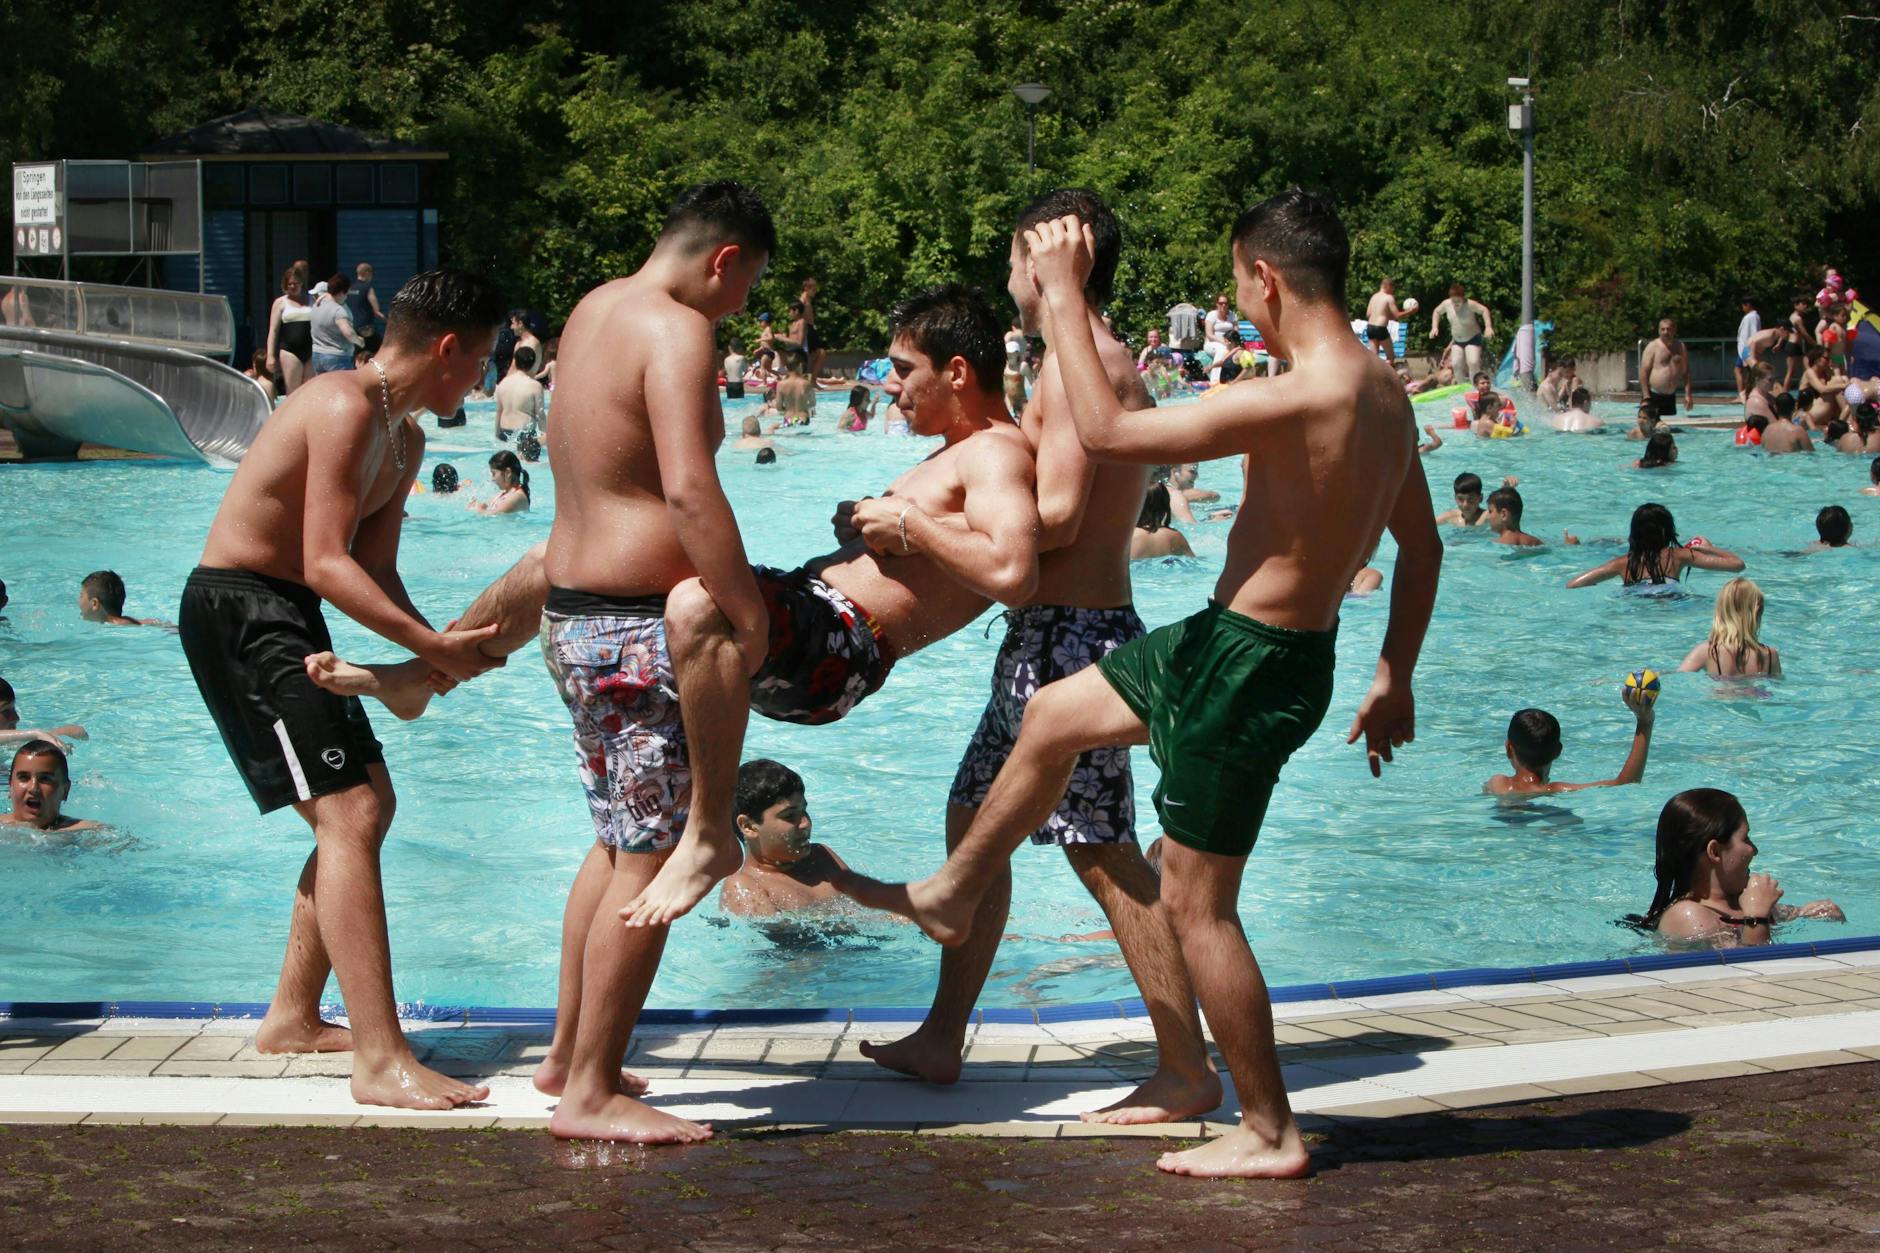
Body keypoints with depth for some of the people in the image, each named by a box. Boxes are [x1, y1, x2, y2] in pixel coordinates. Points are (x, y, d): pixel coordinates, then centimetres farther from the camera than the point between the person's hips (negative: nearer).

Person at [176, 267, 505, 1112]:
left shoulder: (405, 438, 14)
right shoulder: (345, 408, -19)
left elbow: (373, 568, 11)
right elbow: (327, 565, -25)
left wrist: (436, 648, -7)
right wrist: (432, 645, -26)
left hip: (285, 617, 11)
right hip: (237, 608, -11)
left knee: (367, 804, 19)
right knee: (347, 813, -19)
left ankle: (294, 1017, 29)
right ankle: (381, 1061, -23)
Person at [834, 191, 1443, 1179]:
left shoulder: (1292, 401, -28)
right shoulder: (1384, 391, 1)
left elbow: (1104, 431, -24)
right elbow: (1422, 549, 12)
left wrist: (1062, 293, -15)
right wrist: (1394, 680, 22)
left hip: (1249, 669, -9)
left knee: (1197, 907, 3)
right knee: (1054, 716, 25)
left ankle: (1270, 1134, 14)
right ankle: (951, 895, 44)